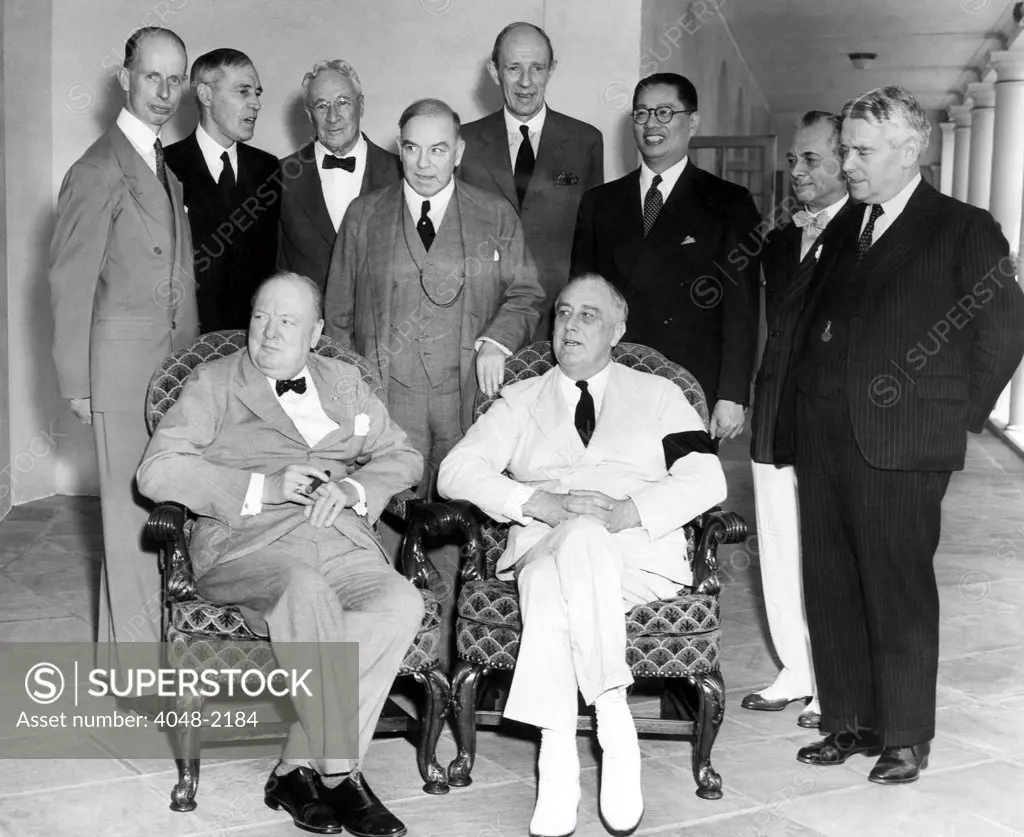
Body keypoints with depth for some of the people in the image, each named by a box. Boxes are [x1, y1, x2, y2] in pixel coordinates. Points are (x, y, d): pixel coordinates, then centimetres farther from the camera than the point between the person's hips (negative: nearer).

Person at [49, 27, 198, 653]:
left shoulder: (168, 167, 14)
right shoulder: (99, 171, -10)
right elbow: (70, 283, -9)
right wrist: (77, 383, -9)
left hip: (179, 359, 7)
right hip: (126, 360, -7)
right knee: (133, 502, -1)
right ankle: (135, 650, 8)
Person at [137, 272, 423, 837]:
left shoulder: (343, 381, 24)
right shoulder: (214, 383, 12)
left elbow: (402, 456, 24)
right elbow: (157, 472, -1)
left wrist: (353, 489, 1)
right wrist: (262, 488, -10)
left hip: (340, 537, 4)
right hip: (245, 542, -3)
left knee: (401, 603, -29)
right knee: (306, 590, -38)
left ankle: (298, 769, -23)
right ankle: (339, 775, -29)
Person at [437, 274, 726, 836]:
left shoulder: (658, 395, 21)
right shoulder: (521, 401, 22)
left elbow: (706, 479, 5)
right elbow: (456, 471, 7)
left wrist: (627, 510, -13)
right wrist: (542, 503, -10)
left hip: (641, 552, -1)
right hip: (541, 546, 1)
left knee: (555, 579, -35)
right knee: (577, 538, -35)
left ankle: (558, 757, -34)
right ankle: (615, 730, -35)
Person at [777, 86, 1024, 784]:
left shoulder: (964, 231, -2)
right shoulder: (844, 229, 17)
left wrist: (958, 413, -2)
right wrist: (802, 404, 10)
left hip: (900, 445, -6)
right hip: (820, 440, 6)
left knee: (898, 591, 1)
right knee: (830, 587, 10)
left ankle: (906, 736, 14)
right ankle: (849, 722, 22)